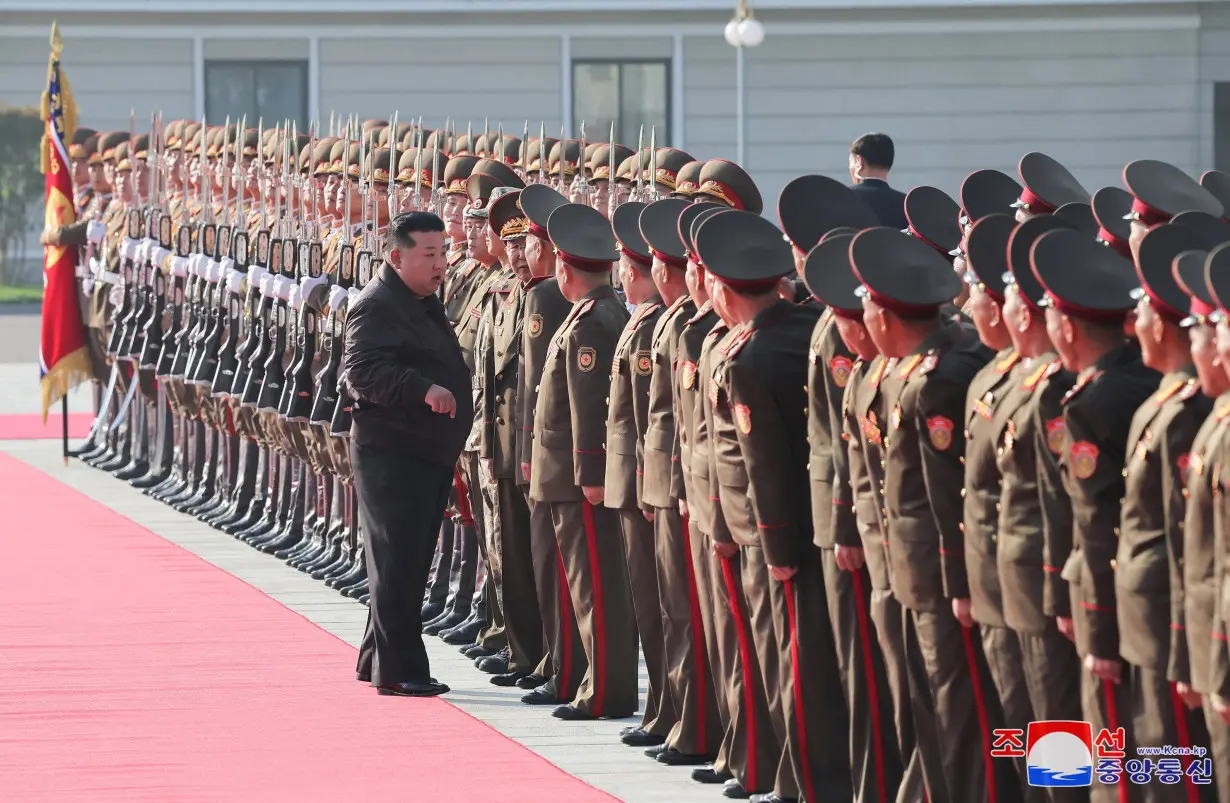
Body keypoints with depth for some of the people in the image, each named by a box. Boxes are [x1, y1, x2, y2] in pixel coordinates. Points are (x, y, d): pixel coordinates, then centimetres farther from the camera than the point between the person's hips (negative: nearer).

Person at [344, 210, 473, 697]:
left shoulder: (425, 303, 17)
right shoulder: (377, 306, -14)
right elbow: (362, 372, -26)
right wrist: (423, 389, -35)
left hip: (430, 453, 10)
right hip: (392, 452, -10)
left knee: (410, 562, 15)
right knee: (397, 562, -7)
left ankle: (377, 659, 24)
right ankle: (397, 669, -4)